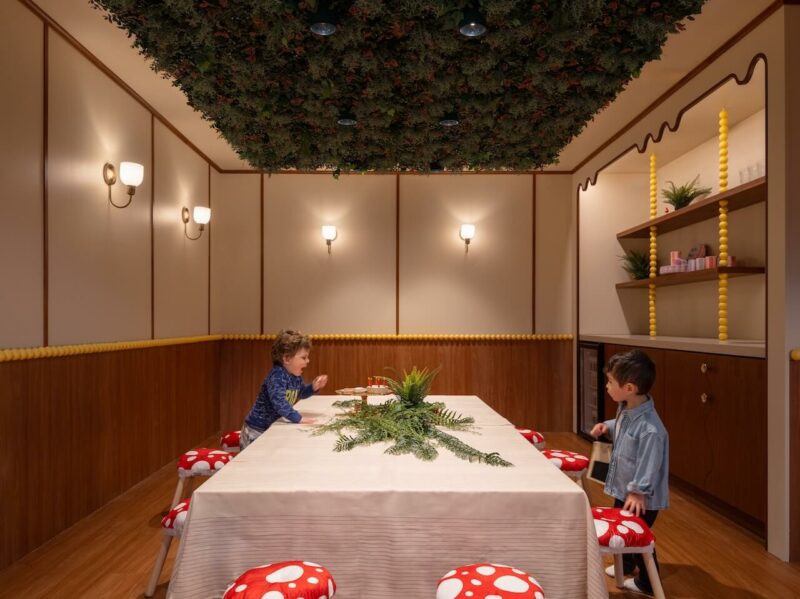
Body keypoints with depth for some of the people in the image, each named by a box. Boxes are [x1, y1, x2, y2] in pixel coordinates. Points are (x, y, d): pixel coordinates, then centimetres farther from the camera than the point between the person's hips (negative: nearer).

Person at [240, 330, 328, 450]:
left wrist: (313, 387, 1)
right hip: (258, 429, -8)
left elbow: (300, 393, 21)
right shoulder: (277, 376, -26)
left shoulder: (296, 377, 1)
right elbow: (278, 401, -39)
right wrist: (298, 418, -40)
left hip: (272, 427, 8)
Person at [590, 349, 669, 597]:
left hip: (641, 498, -9)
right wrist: (607, 427, -2)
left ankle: (647, 583, 36)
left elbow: (648, 465, -29)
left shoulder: (650, 429, -35)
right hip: (622, 488, 9)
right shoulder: (625, 408, -7)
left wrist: (638, 491, -22)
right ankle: (625, 565, 52)